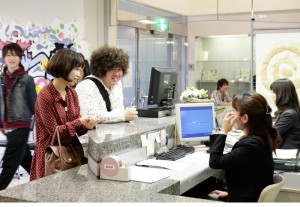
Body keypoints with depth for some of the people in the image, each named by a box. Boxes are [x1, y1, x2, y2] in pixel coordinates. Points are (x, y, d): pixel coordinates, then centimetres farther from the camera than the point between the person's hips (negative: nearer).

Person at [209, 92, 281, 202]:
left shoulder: (250, 146, -27)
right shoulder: (260, 139, 3)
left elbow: (214, 162, -21)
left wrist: (224, 130, -17)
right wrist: (230, 193, 15)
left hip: (247, 201, -9)